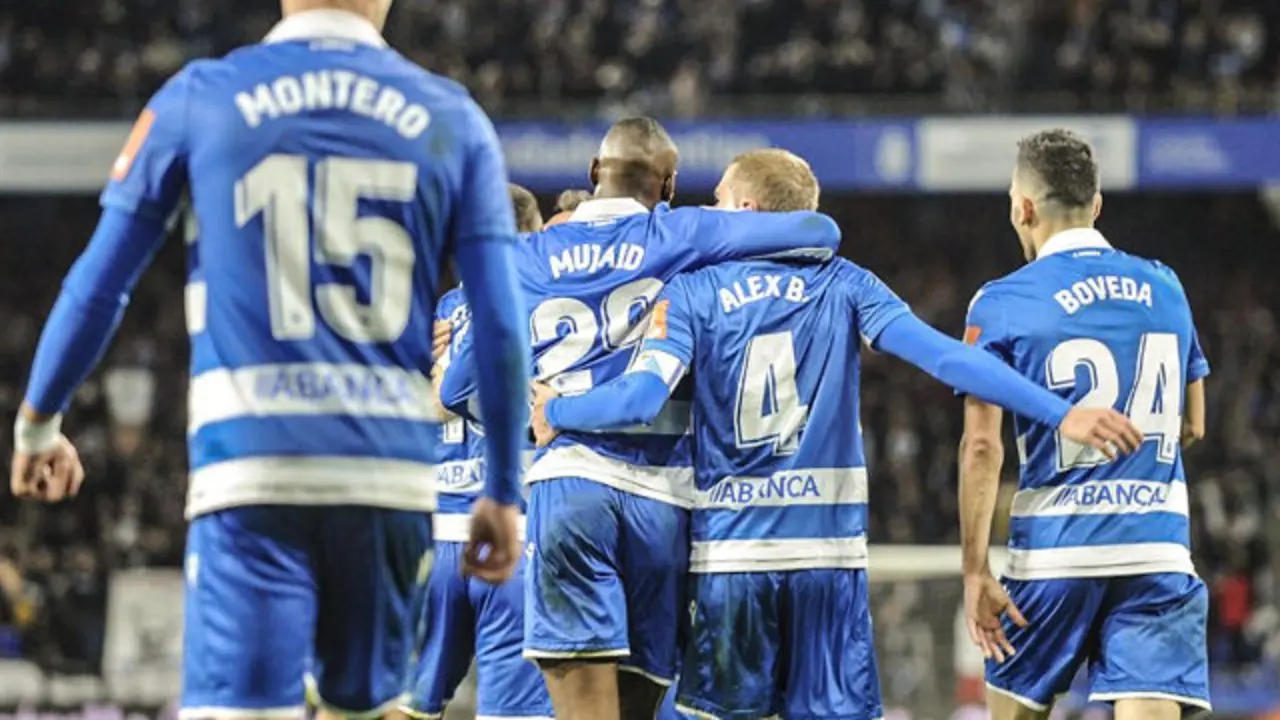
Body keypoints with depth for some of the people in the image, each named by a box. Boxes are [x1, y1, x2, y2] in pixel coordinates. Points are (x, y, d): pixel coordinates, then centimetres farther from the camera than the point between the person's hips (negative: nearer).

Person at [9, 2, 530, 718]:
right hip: (394, 468, 2)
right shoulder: (452, 121, 8)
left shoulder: (199, 100, 4)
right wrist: (503, 493, 13)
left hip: (254, 464, -2)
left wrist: (38, 425, 22)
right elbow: (502, 328, 4)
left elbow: (97, 288, 8)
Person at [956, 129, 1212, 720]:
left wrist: (975, 570, -7)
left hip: (1054, 551, -2)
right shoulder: (1164, 287, 9)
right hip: (1160, 549, 2)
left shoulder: (1001, 304, -3)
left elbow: (982, 447, -9)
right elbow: (1193, 426, 19)